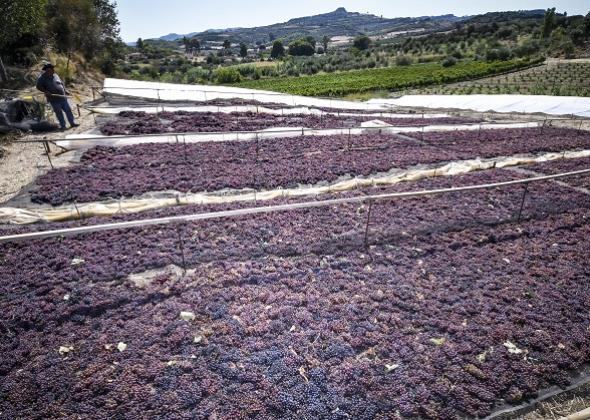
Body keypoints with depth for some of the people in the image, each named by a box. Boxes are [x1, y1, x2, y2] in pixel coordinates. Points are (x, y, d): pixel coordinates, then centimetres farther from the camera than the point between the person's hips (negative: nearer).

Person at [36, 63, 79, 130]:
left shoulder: (55, 76, 14)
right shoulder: (42, 78, -3)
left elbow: (61, 83, 23)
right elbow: (39, 86, -7)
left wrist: (65, 91, 14)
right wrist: (46, 92, -18)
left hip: (62, 97, 5)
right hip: (54, 99, -5)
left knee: (68, 110, 2)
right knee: (58, 112, -2)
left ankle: (72, 123, 7)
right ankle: (62, 125, 3)